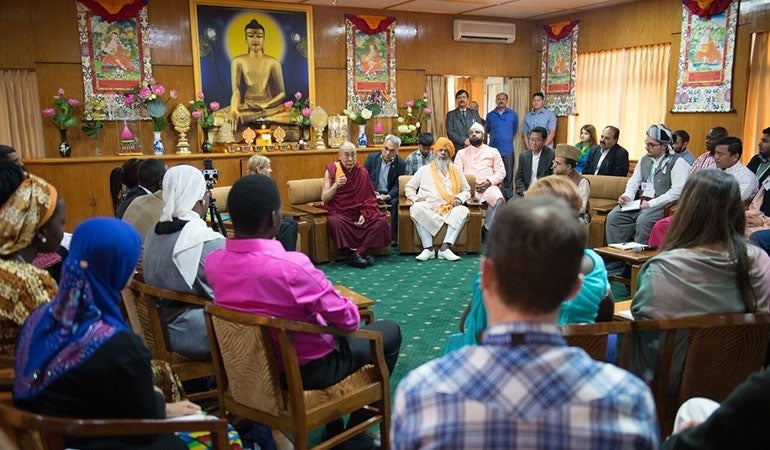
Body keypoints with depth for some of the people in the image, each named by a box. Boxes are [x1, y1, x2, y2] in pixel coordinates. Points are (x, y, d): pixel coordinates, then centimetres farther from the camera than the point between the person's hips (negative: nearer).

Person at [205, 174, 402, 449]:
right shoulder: (291, 266, -34)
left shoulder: (213, 262, -13)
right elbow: (348, 320, -21)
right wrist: (352, 312, 2)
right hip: (306, 369, -6)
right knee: (389, 332, 15)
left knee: (325, 323, 33)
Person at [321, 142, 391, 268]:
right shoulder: (332, 170, -3)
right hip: (339, 212, -3)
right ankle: (354, 251, -21)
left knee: (381, 220, -20)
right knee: (336, 222, -36)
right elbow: (324, 198, -6)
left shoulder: (362, 172, 5)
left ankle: (358, 252, -21)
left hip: (359, 211, 3)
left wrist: (365, 214, -7)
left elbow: (369, 197, 9)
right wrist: (335, 185, -24)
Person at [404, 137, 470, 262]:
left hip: (450, 209, 1)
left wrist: (460, 198, 0)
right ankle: (428, 248, -34)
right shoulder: (424, 170, 20)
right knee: (416, 209, -34)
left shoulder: (456, 171, 23)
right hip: (428, 209, -1)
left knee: (463, 211, -31)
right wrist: (416, 198, -1)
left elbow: (466, 190, 23)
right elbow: (409, 187, 19)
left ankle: (445, 247, -37)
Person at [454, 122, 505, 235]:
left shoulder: (493, 151, 18)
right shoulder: (461, 153, 19)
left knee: (498, 199, -33)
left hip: (488, 186, 0)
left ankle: (487, 230, -20)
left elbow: (501, 172, 10)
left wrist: (489, 182, -10)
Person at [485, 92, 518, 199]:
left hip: (508, 150, -1)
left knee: (508, 175, 1)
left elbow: (515, 130, 17)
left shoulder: (513, 114, 4)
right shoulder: (490, 115, 6)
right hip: (493, 149, 1)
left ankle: (509, 196, 9)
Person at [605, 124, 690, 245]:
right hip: (640, 203, 6)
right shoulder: (644, 160, 17)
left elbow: (678, 190, -15)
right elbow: (633, 181, 20)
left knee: (643, 220, -34)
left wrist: (651, 203, -18)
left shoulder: (677, 162, -5)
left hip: (661, 206, -6)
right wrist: (627, 196, -2)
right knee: (613, 217, -14)